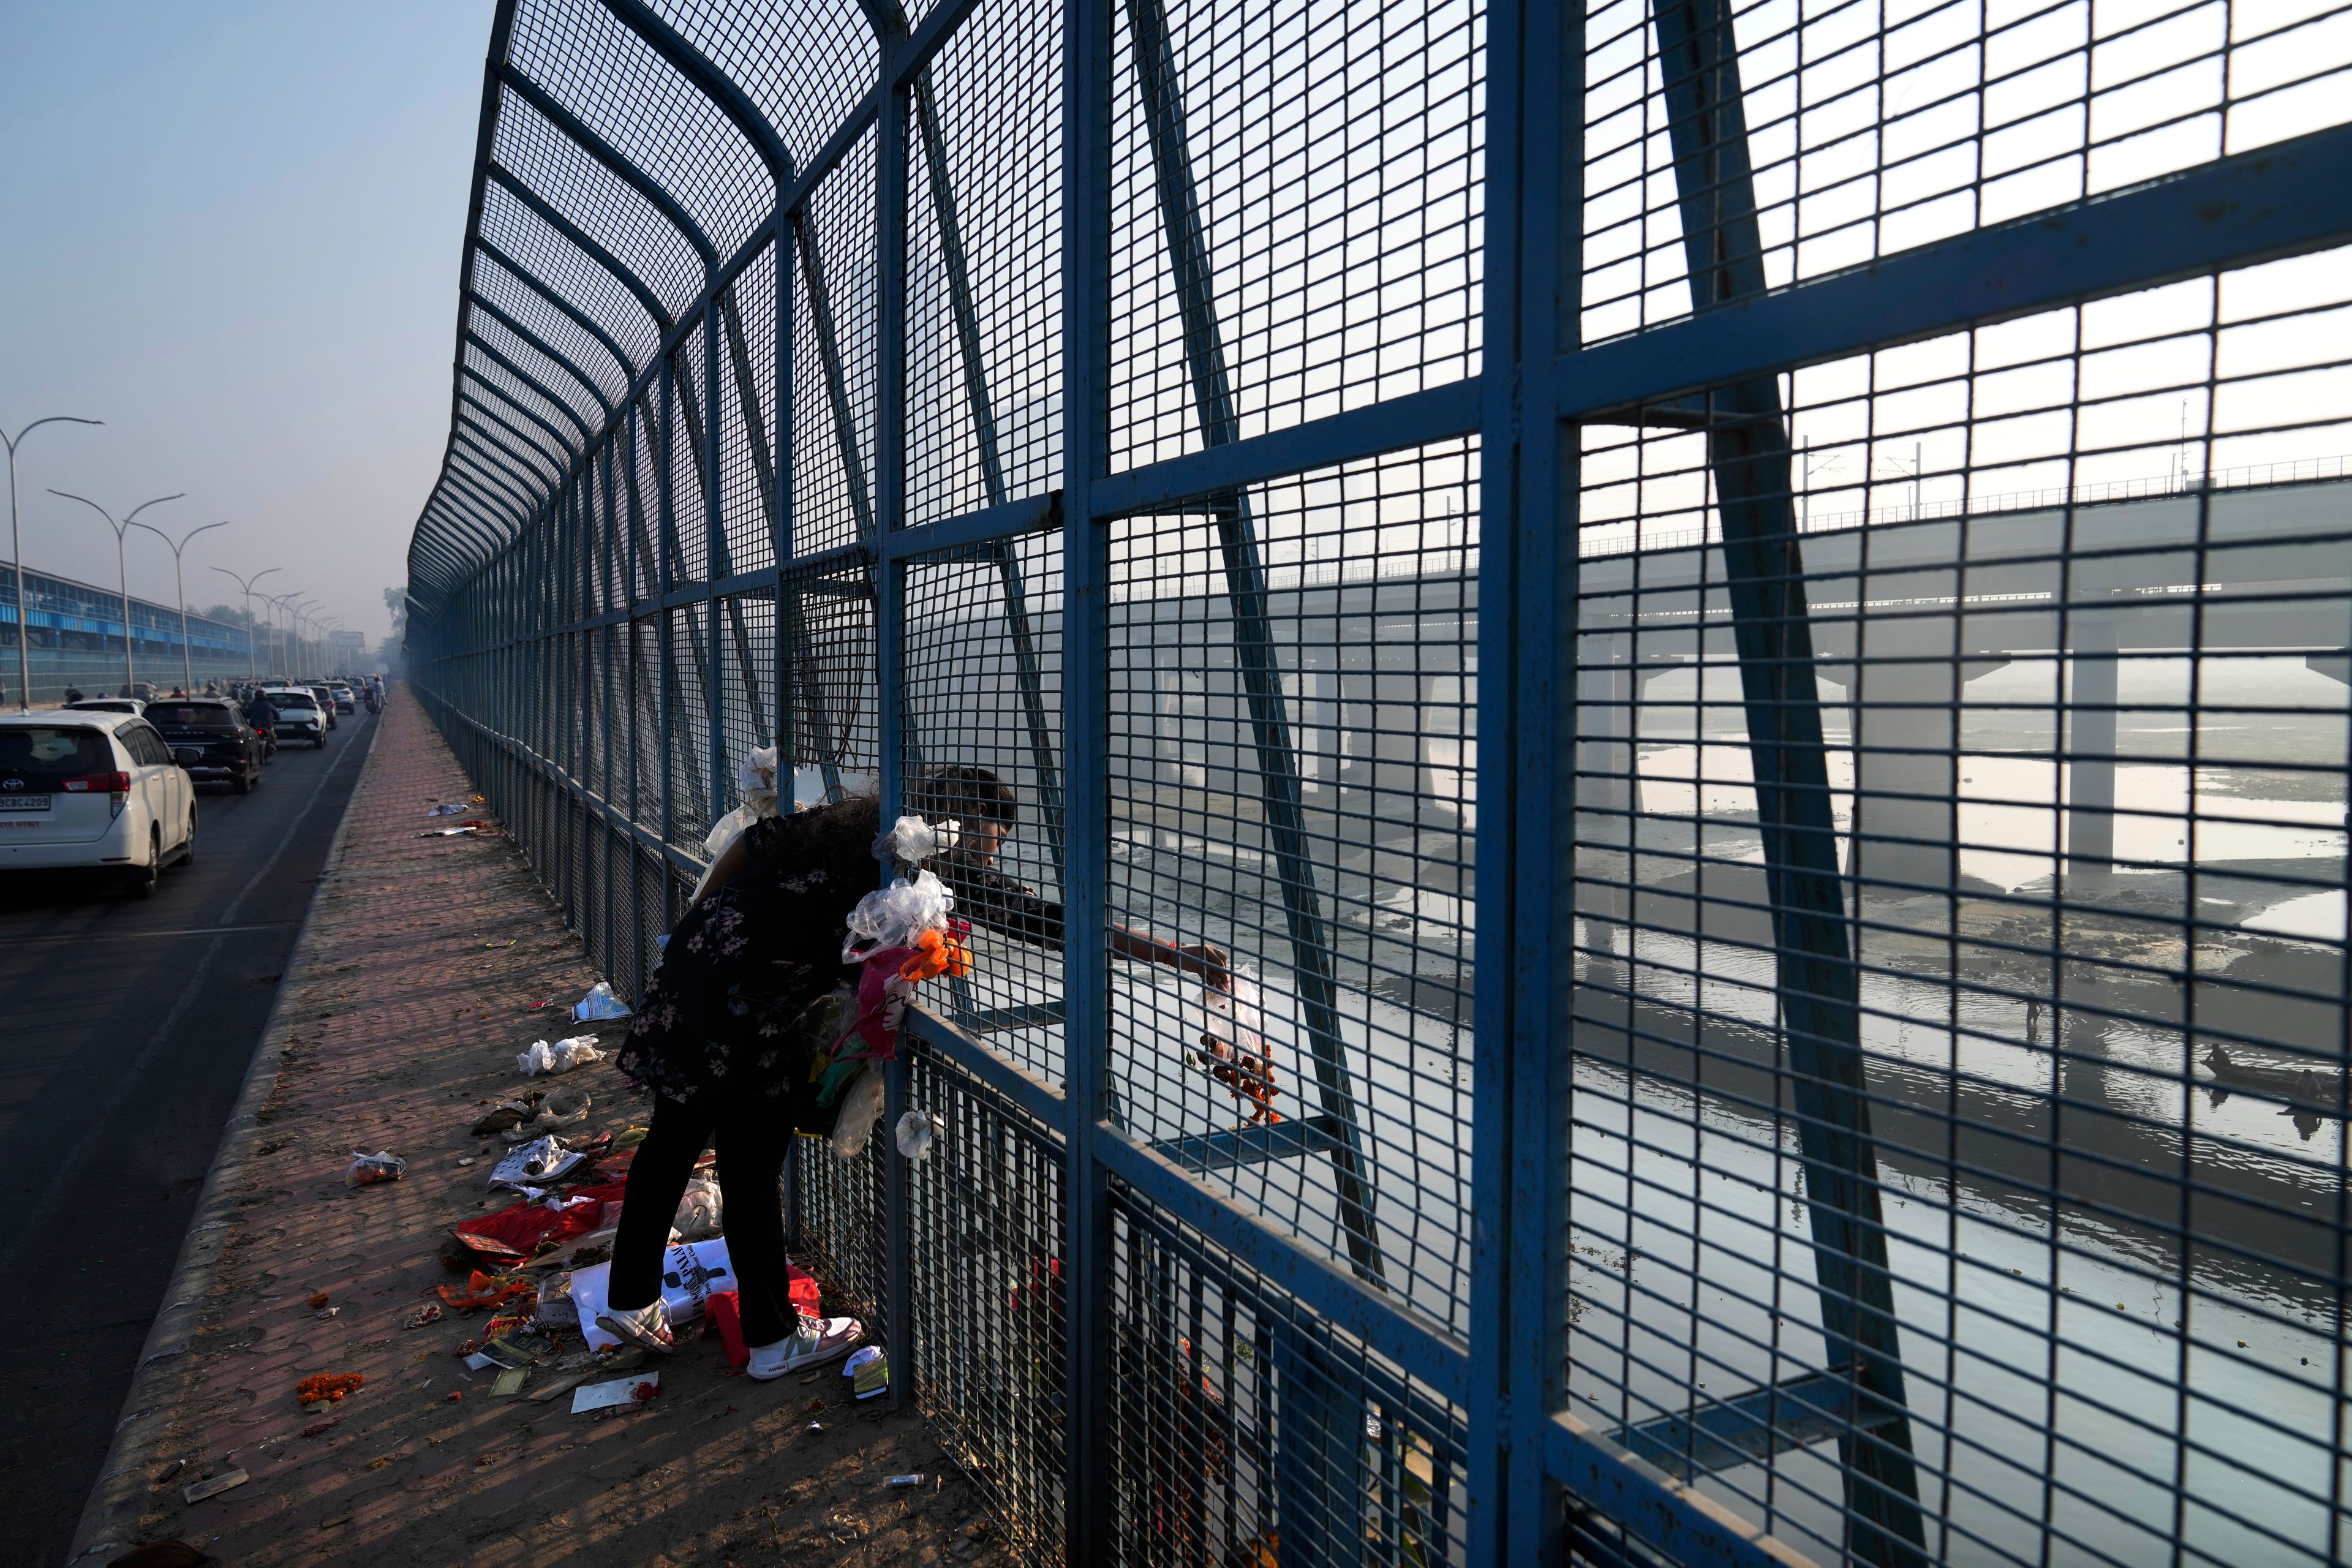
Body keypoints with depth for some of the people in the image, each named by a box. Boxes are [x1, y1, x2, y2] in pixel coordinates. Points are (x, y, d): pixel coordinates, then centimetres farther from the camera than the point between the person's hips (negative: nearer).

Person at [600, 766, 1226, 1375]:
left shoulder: (858, 820, 13)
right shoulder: (950, 873, -8)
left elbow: (753, 840, 14)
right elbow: (1050, 923, -11)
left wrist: (696, 925, 24)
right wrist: (1178, 956, -8)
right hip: (747, 1006, -9)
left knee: (673, 1143, 20)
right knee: (749, 1169, 5)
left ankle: (631, 1302, 37)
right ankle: (774, 1340, 21)